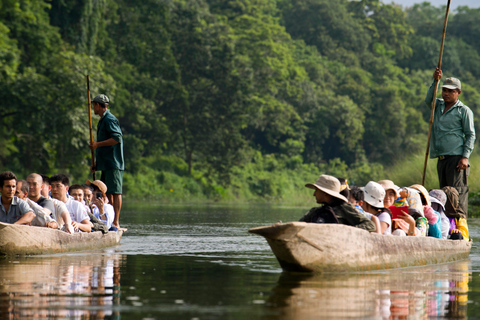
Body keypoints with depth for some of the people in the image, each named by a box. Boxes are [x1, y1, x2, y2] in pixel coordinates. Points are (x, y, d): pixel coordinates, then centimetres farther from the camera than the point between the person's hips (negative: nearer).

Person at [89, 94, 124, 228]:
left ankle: (116, 222, -13)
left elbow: (117, 138, -22)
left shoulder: (110, 119, -10)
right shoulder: (102, 120, 22)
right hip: (106, 165, 10)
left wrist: (97, 144, -17)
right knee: (108, 193, 11)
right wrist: (97, 162, 25)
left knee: (115, 192, -11)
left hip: (113, 164, -10)